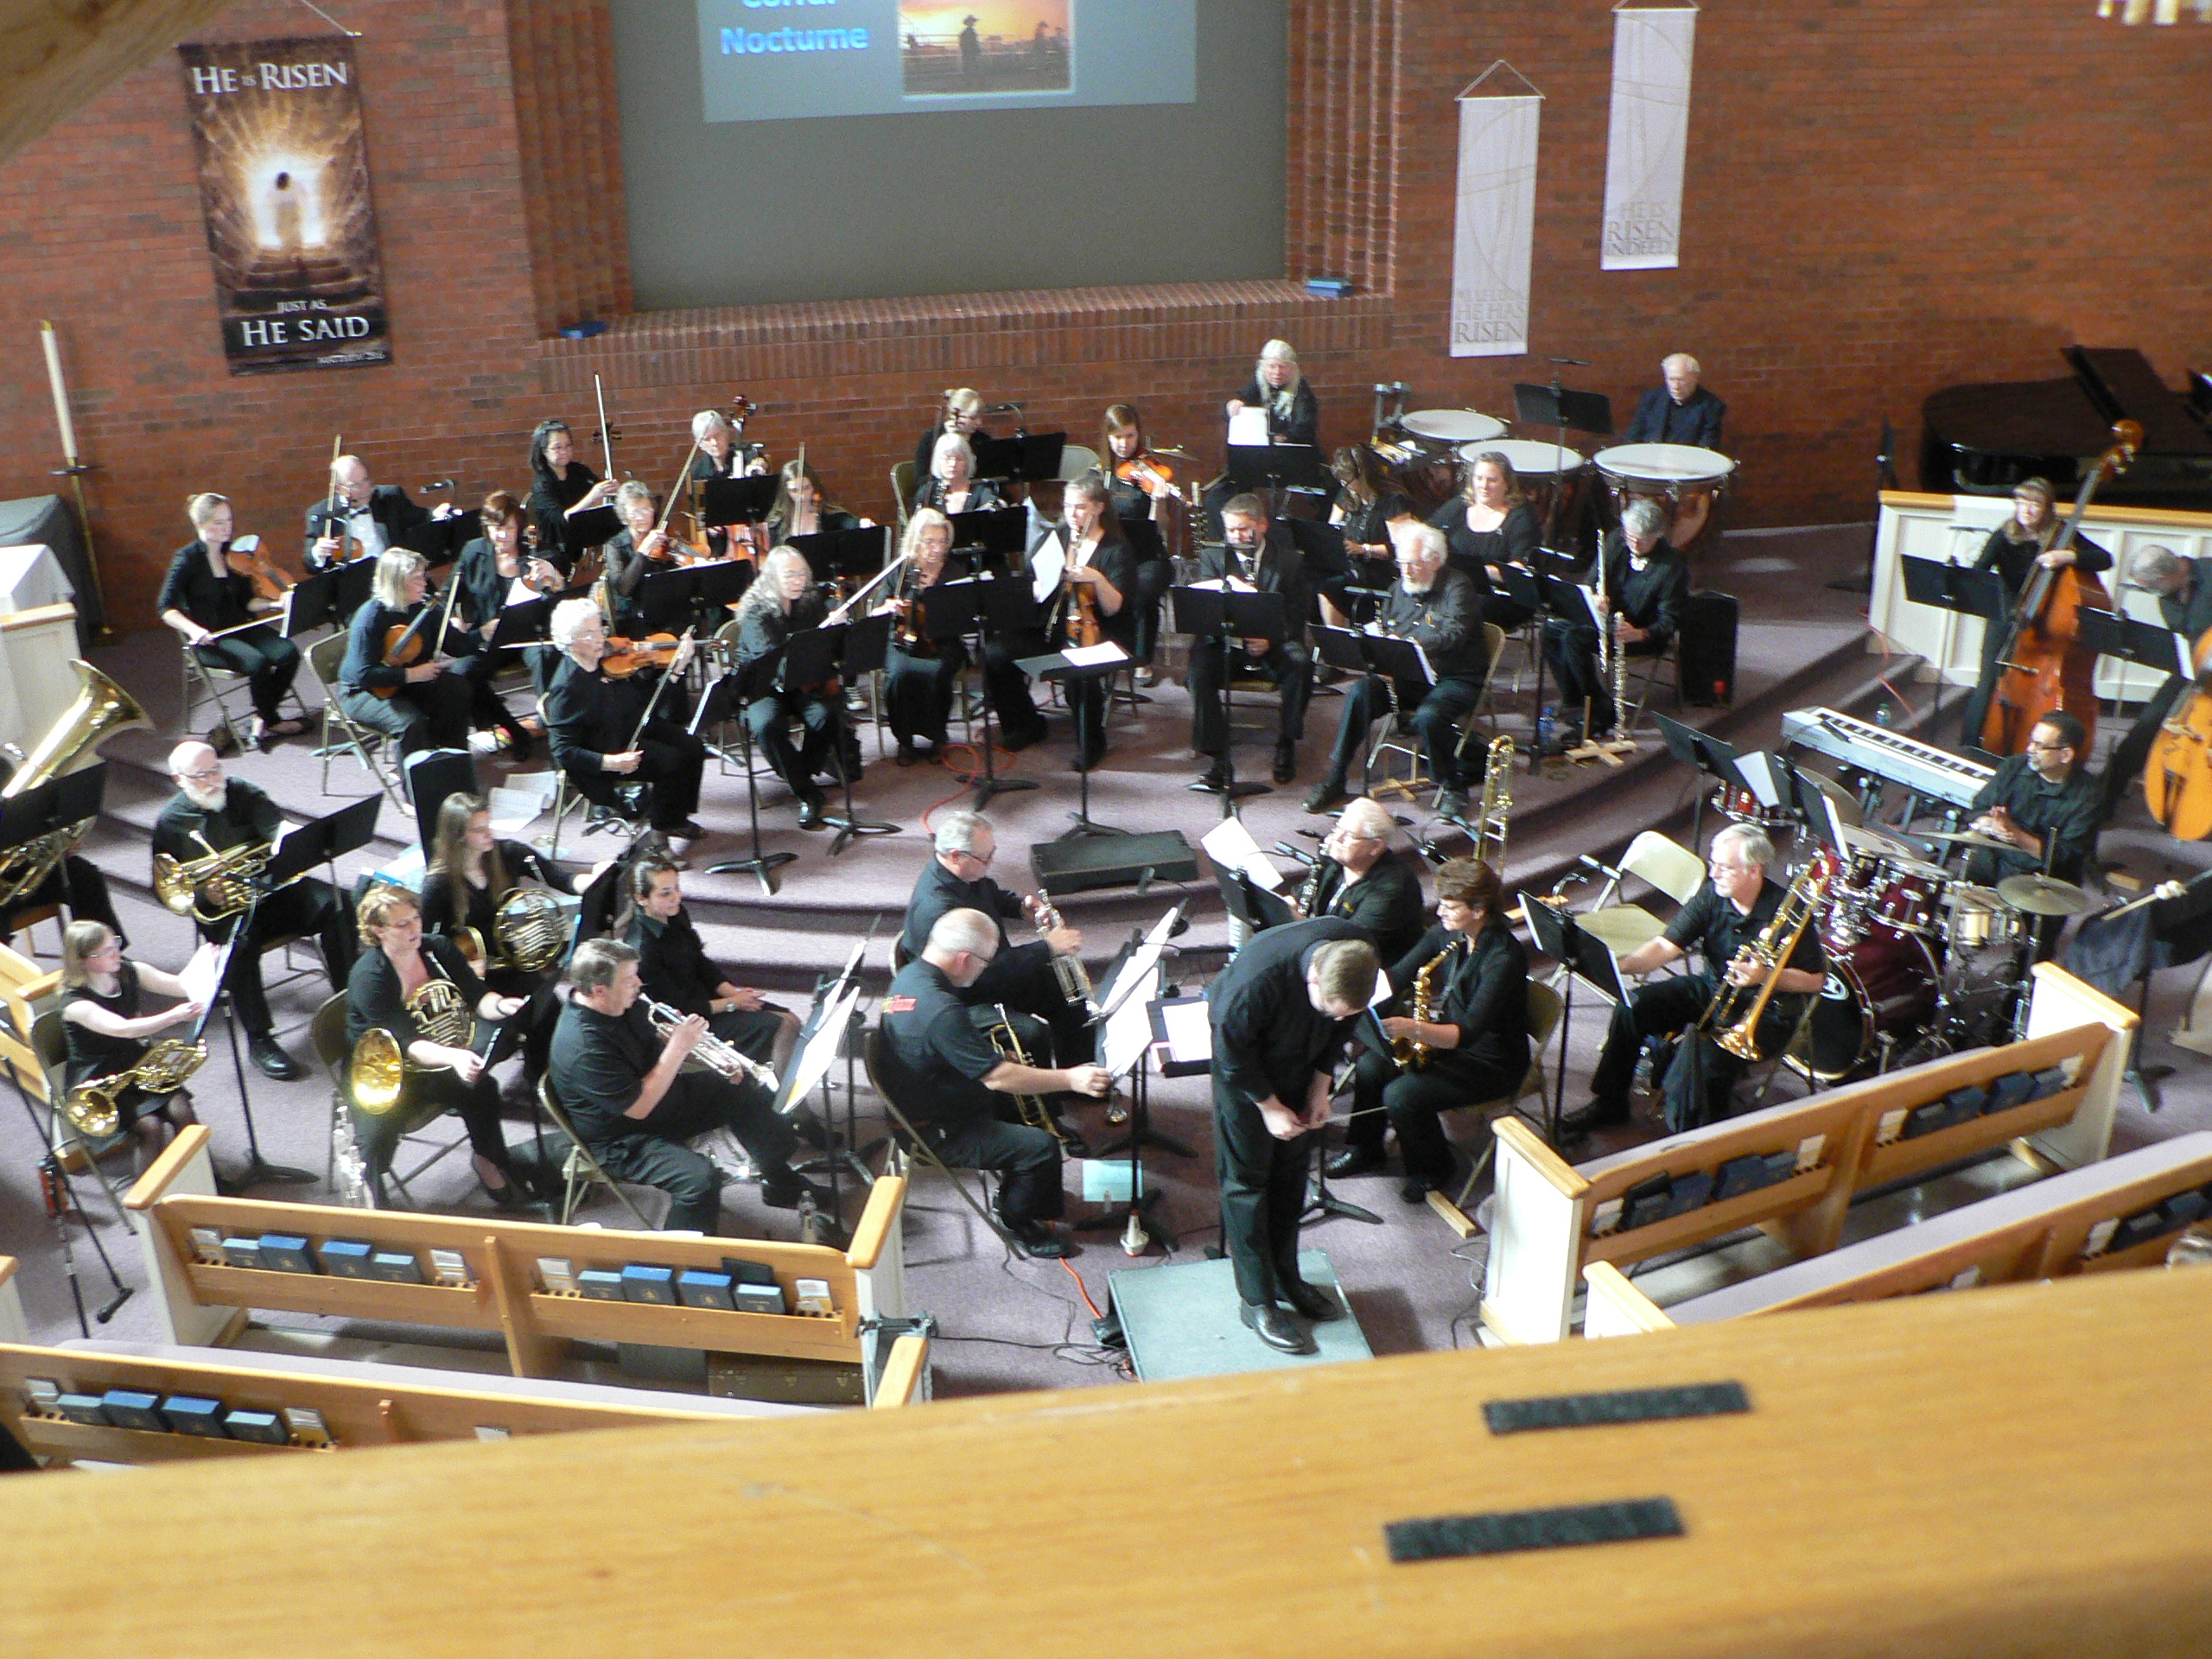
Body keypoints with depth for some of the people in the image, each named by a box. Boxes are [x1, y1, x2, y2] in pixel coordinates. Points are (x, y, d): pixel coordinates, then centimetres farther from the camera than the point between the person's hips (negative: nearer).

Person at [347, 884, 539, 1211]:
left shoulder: (438, 949, -3)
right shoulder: (368, 976, -21)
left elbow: (477, 997, -5)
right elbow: (406, 1043, -29)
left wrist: (499, 1005, -29)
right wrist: (454, 1058, -46)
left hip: (436, 1050, 5)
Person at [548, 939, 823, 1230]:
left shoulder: (621, 1006, -6)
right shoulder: (582, 1046, -33)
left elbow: (652, 1046, 13)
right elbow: (639, 1107, -30)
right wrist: (678, 1048, -27)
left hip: (658, 1094, 10)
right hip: (622, 1140, -10)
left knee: (745, 1092, 10)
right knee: (701, 1177, -31)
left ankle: (783, 1186, 25)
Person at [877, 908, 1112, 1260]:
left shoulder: (910, 974, -1)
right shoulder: (940, 1009, -33)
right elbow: (998, 1078, -32)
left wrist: (996, 1058, 7)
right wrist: (1071, 1078, -27)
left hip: (918, 1102, 11)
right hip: (937, 1132, -11)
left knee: (1032, 1097, 19)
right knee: (1042, 1146, -17)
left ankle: (1043, 1205, 31)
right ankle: (1017, 1220, 9)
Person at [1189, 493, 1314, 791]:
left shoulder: (1289, 560, 8)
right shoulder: (1212, 558, 10)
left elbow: (1298, 614, 2)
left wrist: (1271, 640, -18)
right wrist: (1230, 589, -23)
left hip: (1272, 645, 0)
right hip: (1225, 644, 0)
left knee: (1300, 662, -32)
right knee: (1200, 668, -31)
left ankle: (1286, 743, -11)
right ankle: (1219, 759, -26)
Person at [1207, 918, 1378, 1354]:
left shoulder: (1356, 958, -24)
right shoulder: (1258, 979, -41)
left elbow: (1339, 1027, -4)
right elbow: (1232, 1048, -25)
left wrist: (1321, 1085, -7)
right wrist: (1268, 1106, -19)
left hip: (1301, 1063, 5)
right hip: (1245, 1064, -5)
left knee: (1293, 1167, 13)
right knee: (1248, 1177, -1)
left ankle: (1286, 1277, 29)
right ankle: (1258, 1302, 8)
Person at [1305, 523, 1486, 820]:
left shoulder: (1457, 587, -9)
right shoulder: (1400, 589, 13)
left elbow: (1453, 634, -26)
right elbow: (1380, 628, 19)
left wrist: (1404, 642, -37)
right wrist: (1374, 632, -7)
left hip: (1455, 678, -6)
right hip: (1407, 676, 6)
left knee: (1428, 716, -35)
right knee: (1360, 692, -19)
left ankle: (1453, 787, -10)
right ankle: (1335, 779, -12)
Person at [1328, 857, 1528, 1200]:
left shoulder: (1504, 957, -27)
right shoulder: (1447, 934, -3)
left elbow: (1469, 1032, -35)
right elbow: (1398, 976, -1)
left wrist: (1412, 1029, -50)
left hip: (1491, 1064, -8)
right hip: (1444, 1040, 8)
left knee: (1401, 1094, -23)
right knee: (1369, 1065, -11)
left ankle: (1433, 1171, 4)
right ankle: (1364, 1150, 13)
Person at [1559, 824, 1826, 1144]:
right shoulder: (1712, 895, -6)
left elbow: (1814, 980, -11)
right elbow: (1667, 946, -10)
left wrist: (1765, 976, -25)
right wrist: (1623, 964, -27)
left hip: (1765, 1009, -6)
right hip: (1711, 987, 6)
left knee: (1703, 1046, -34)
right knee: (1634, 1004, -11)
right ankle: (1609, 1103, 4)